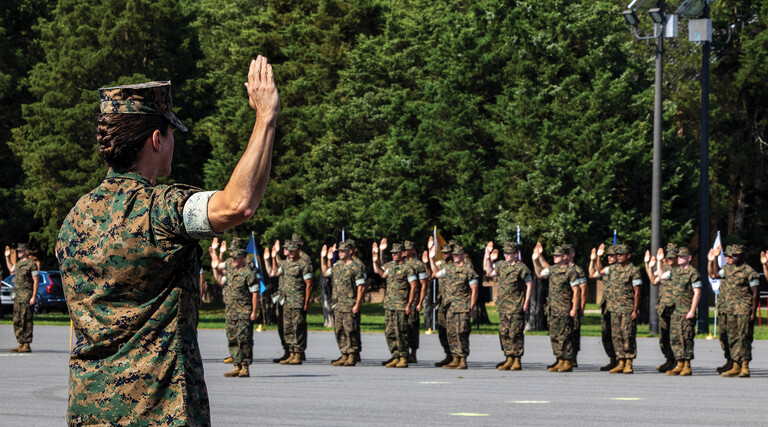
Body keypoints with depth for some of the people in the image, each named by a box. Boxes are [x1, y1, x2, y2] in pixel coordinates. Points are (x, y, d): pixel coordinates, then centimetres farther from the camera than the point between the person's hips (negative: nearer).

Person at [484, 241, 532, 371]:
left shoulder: (521, 268, -7)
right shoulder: (501, 265, 12)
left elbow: (529, 284, -7)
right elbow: (488, 271, 23)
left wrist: (526, 302, -11)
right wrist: (487, 256, 11)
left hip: (516, 307, -7)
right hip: (503, 306, 7)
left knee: (515, 334, -5)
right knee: (504, 333, 7)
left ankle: (517, 361, 0)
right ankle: (509, 359, 14)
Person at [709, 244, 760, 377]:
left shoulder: (749, 271, -9)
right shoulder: (727, 269, 11)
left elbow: (755, 294, -8)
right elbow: (713, 275, 25)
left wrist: (753, 312, -11)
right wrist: (711, 260, 12)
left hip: (744, 310, -7)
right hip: (731, 310, 7)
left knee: (744, 338, -6)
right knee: (733, 338, 9)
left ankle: (745, 367, -3)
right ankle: (736, 366, 15)